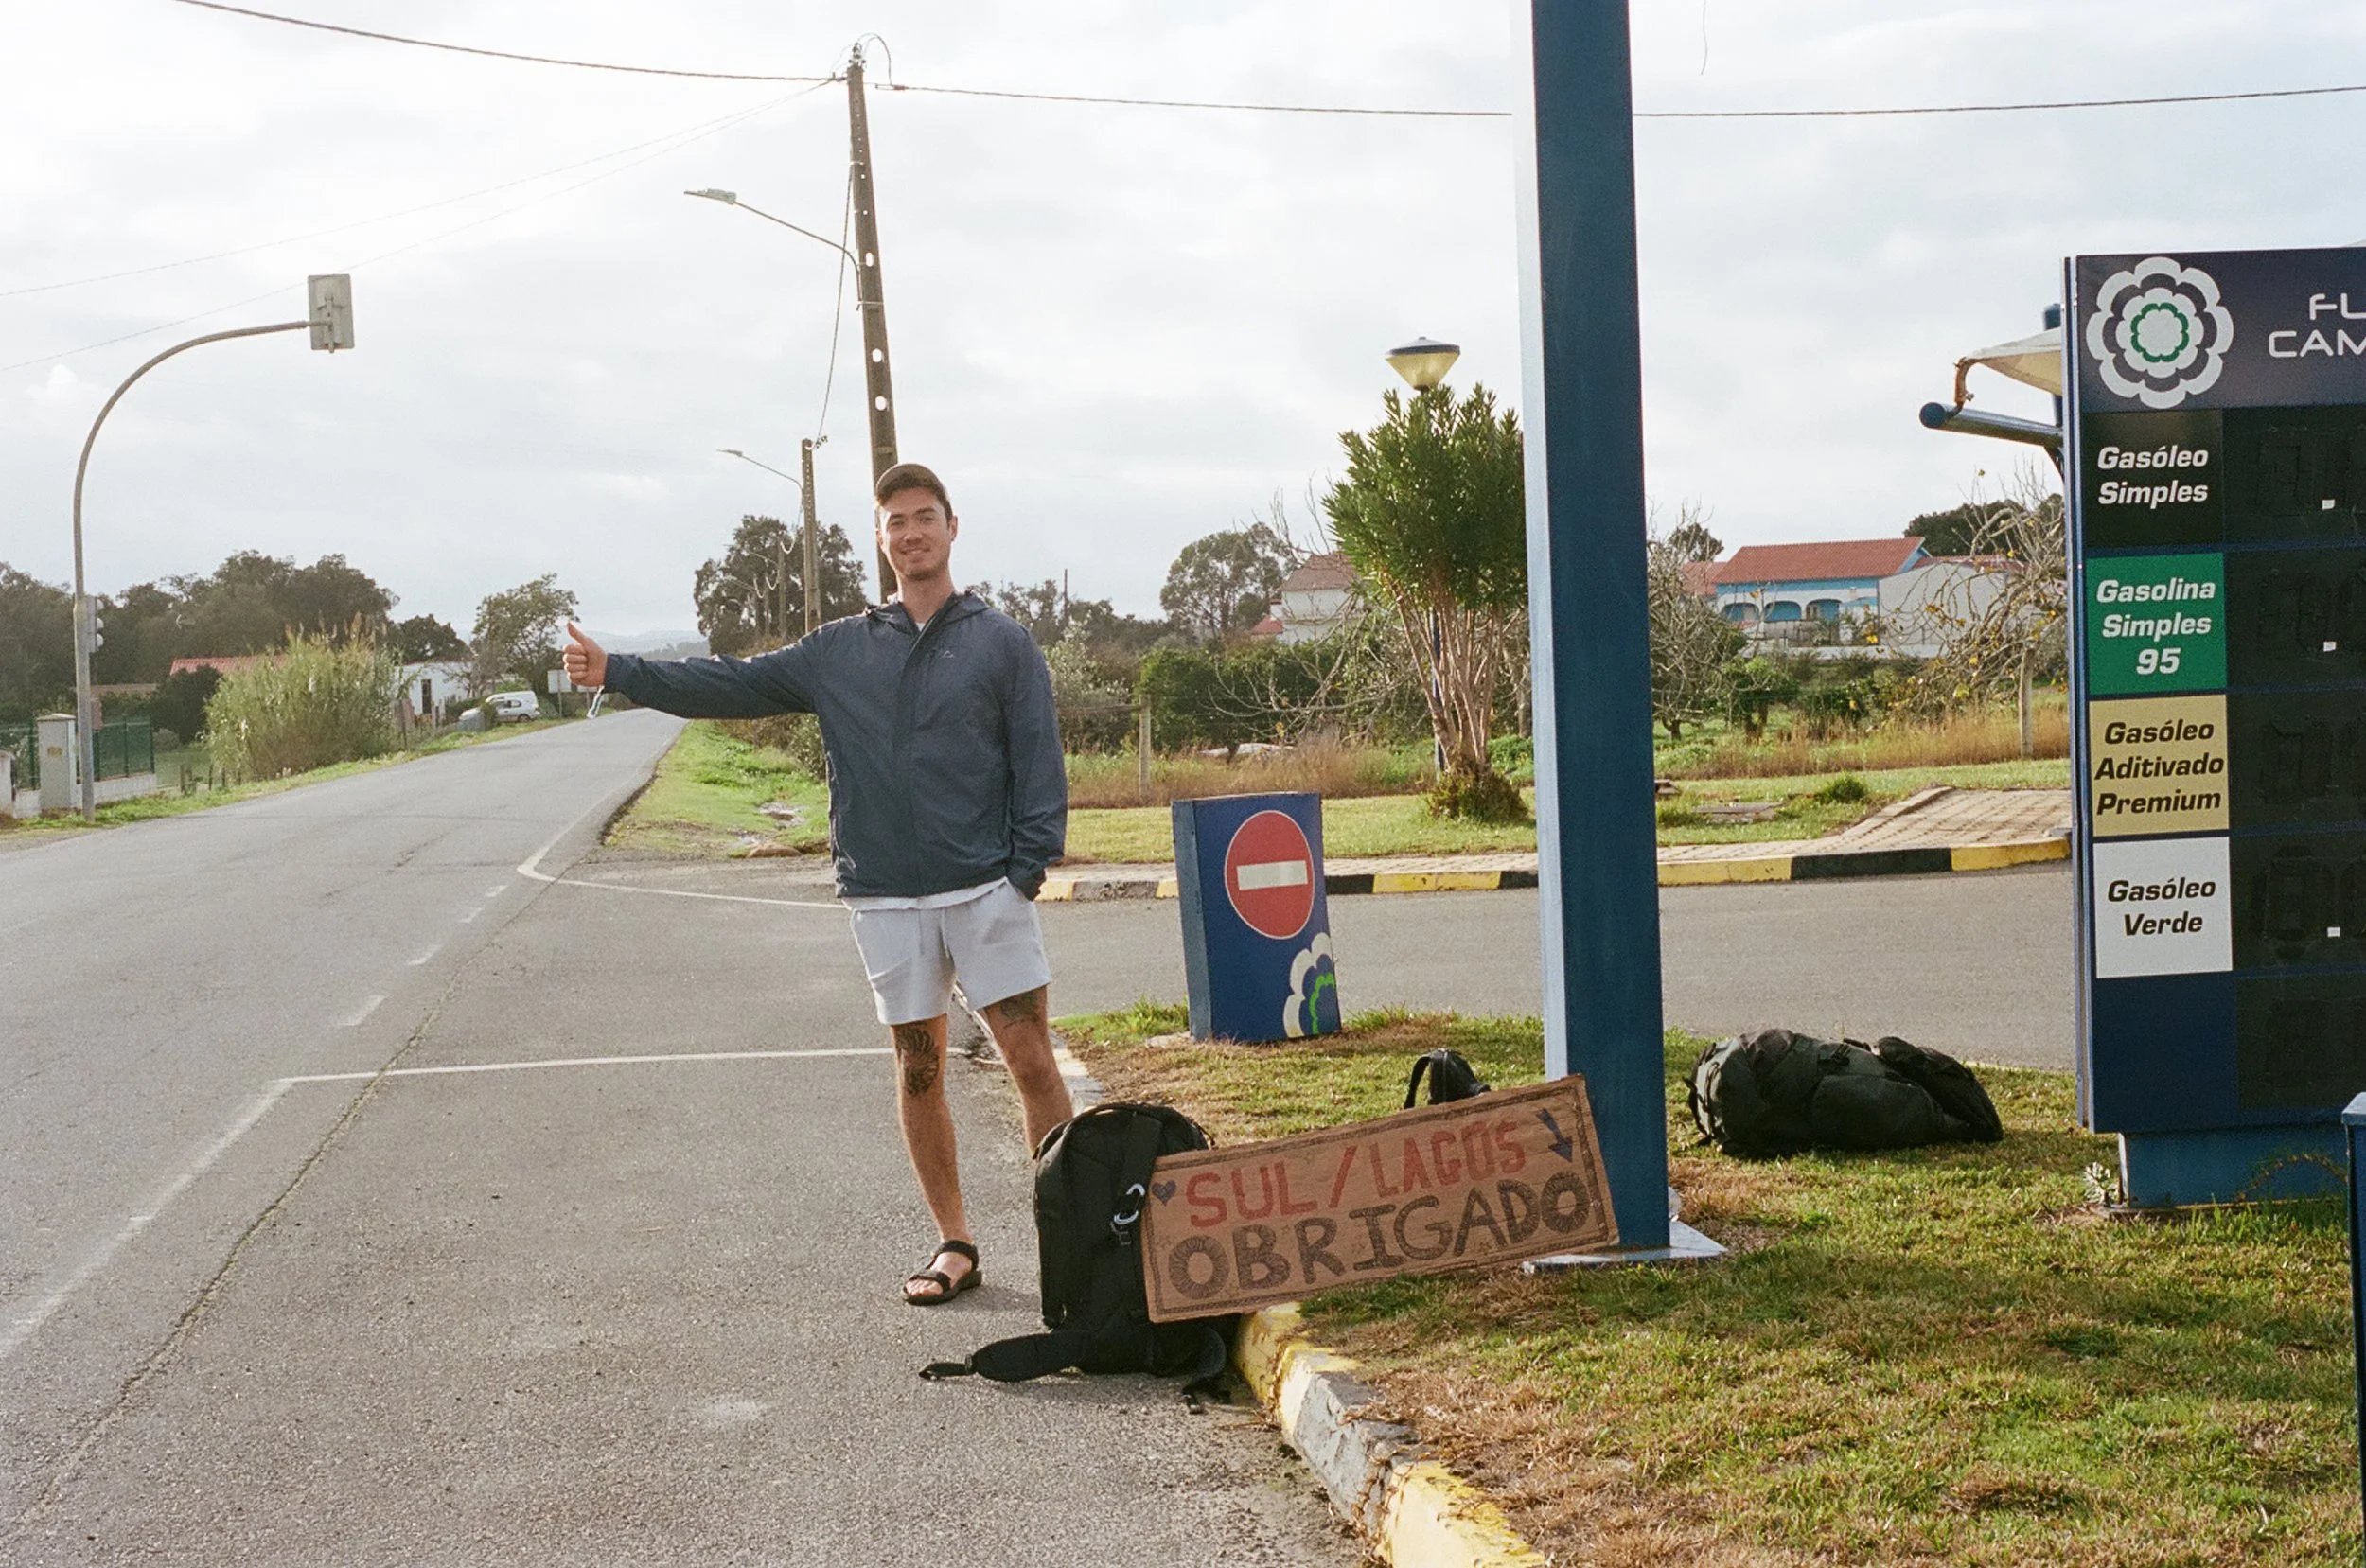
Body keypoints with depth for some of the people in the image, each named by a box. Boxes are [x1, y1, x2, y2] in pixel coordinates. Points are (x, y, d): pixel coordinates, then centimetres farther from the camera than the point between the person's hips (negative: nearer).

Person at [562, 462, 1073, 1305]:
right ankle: (954, 1244, 17)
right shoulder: (840, 651, 10)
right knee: (919, 1069, 7)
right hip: (887, 896, 3)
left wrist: (1028, 866, -10)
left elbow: (1039, 761, 0)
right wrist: (616, 671, -1)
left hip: (987, 888, -3)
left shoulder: (1001, 642, 4)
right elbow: (732, 686, 7)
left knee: (1032, 1059, -7)